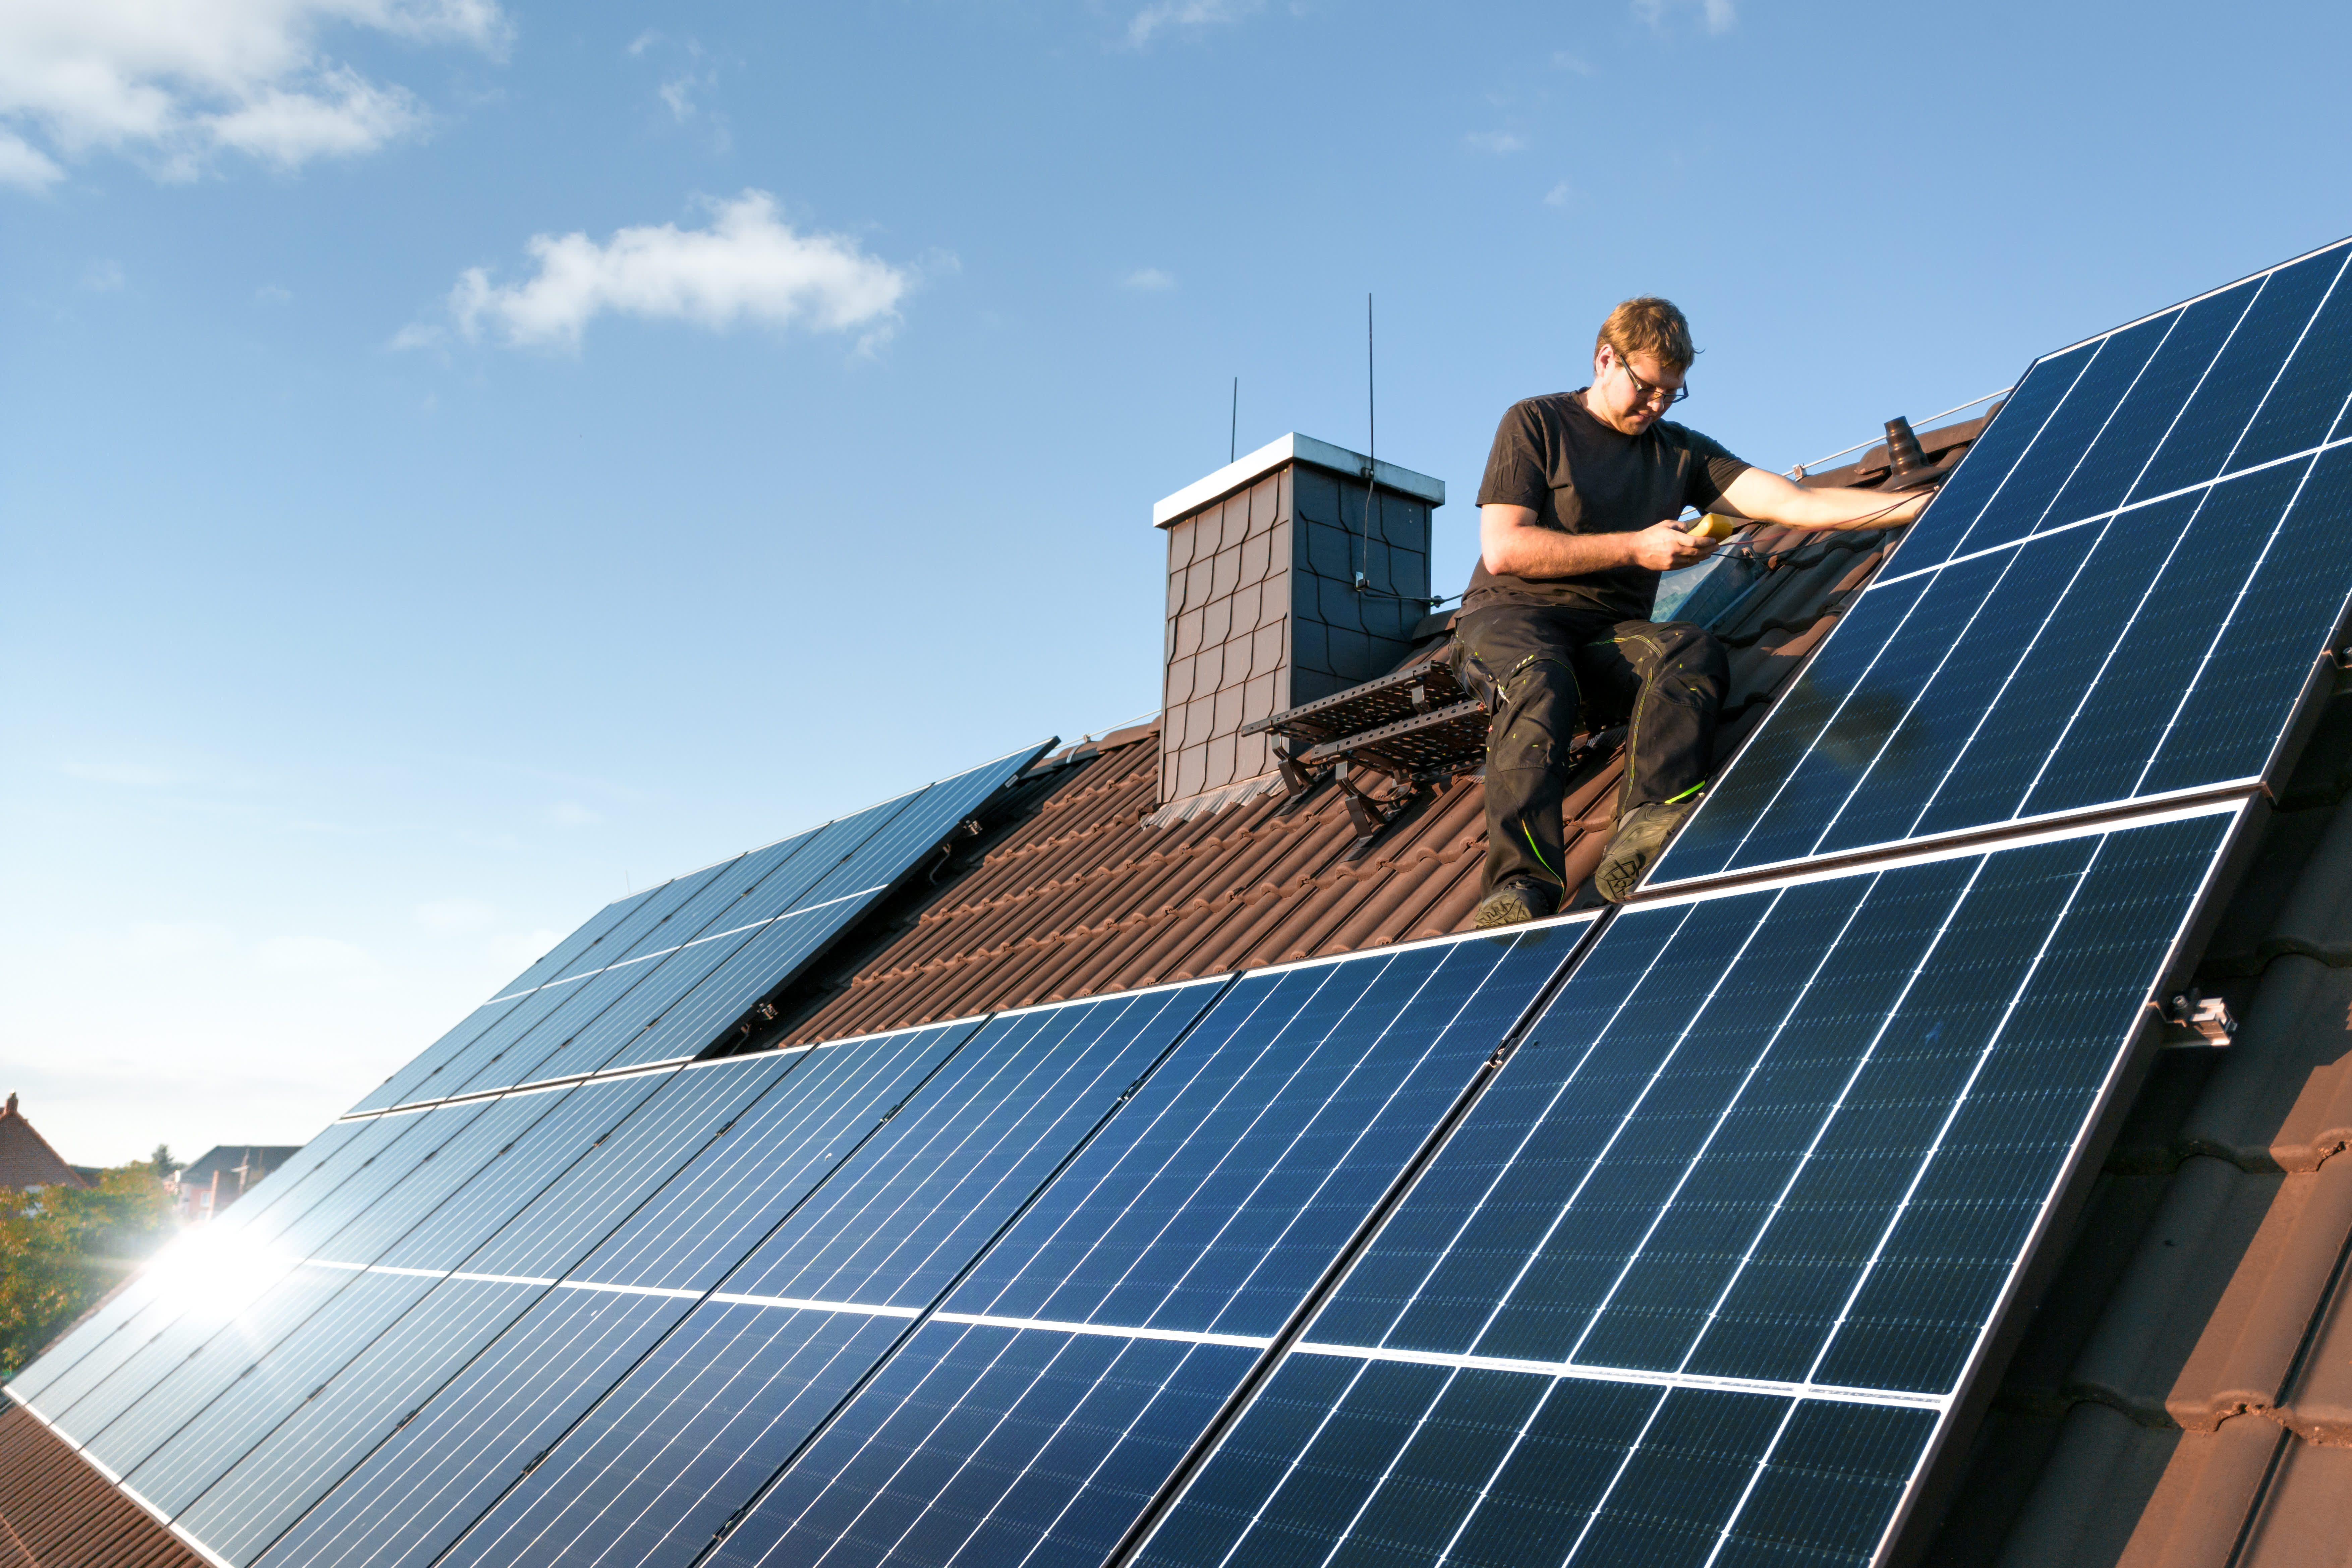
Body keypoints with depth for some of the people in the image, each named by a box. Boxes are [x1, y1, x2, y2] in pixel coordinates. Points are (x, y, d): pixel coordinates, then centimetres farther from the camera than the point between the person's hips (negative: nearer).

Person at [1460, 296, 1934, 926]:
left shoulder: (1682, 451, 19)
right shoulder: (1535, 423, 5)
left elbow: (1793, 503, 7)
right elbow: (1503, 550, -7)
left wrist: (1928, 503, -4)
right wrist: (1635, 548, -8)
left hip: (1611, 635, 4)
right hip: (1513, 616, -4)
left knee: (1694, 652, -30)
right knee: (1539, 684, -39)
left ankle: (1641, 835, -52)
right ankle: (1521, 887, -54)